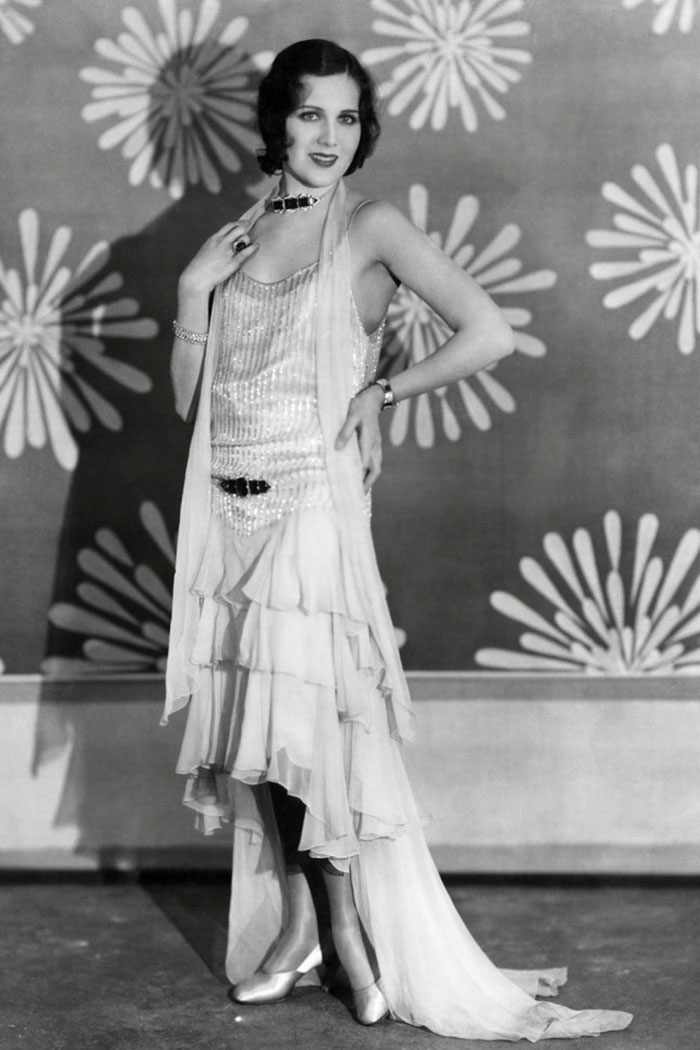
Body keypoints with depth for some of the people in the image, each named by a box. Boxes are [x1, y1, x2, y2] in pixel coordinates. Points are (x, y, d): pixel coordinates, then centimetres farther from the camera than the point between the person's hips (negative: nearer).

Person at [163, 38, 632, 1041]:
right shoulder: (236, 236, 11)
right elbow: (187, 394, 10)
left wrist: (381, 391, -7)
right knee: (253, 726, 8)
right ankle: (293, 924, 22)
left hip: (312, 507, -5)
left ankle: (347, 929, 13)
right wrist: (193, 291, -2)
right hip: (227, 509, 5)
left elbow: (490, 335, -15)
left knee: (313, 721, -3)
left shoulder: (371, 226, -4)